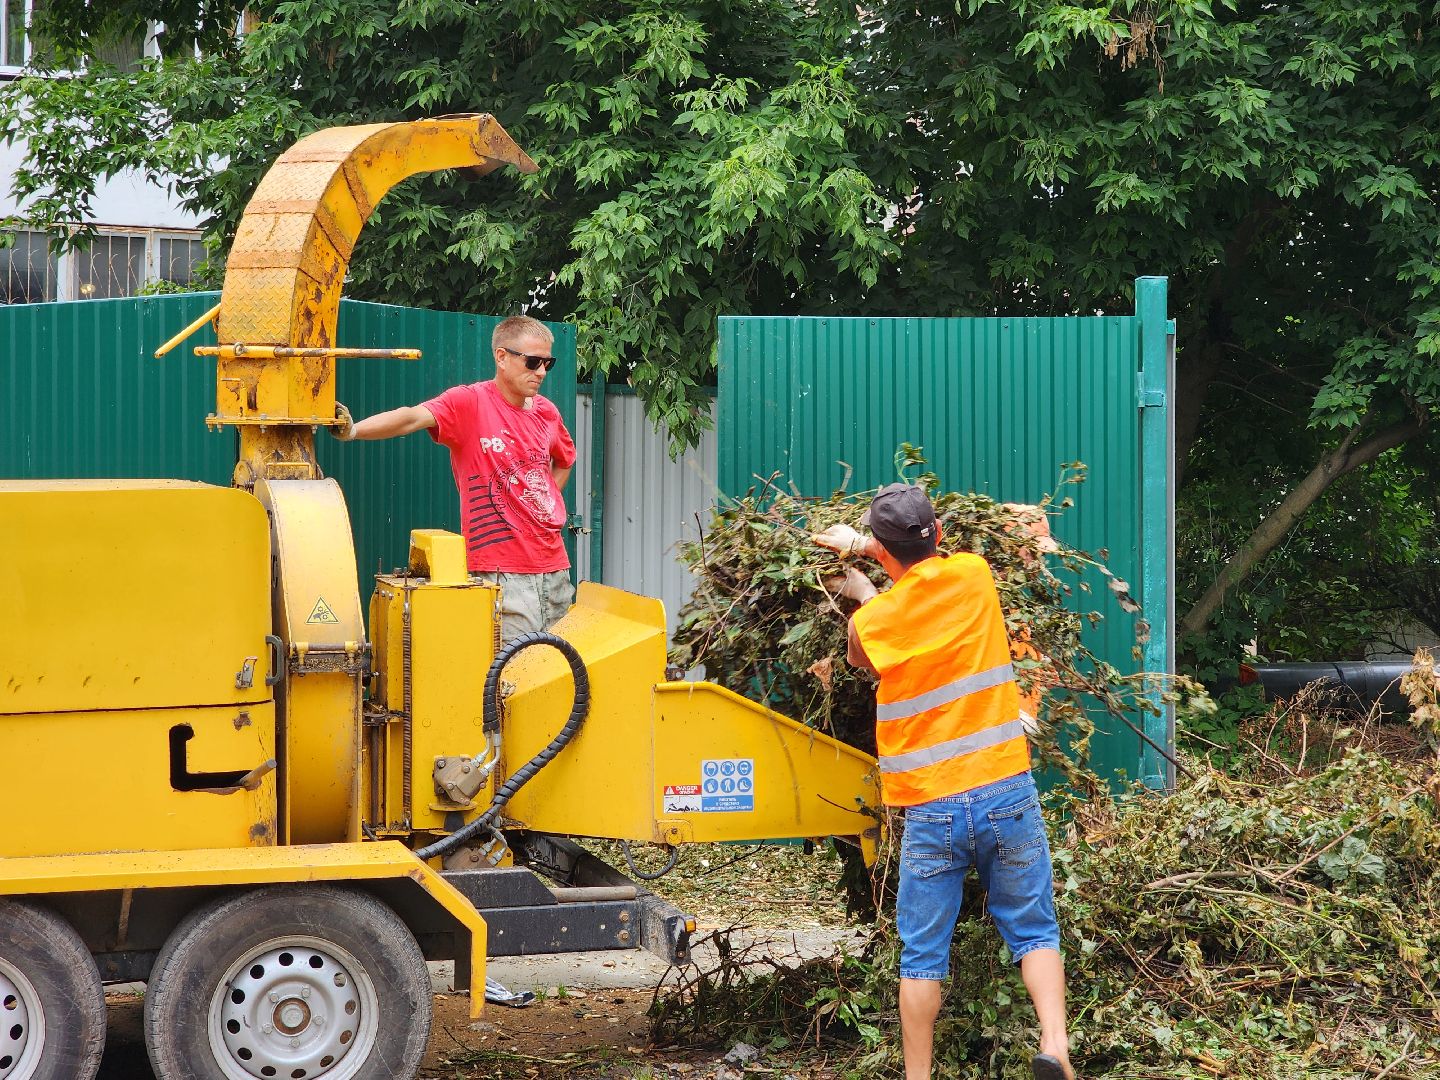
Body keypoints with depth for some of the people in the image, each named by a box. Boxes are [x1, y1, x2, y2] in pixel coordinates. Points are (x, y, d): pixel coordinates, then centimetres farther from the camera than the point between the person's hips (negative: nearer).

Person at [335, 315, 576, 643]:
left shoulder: (546, 412, 11)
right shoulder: (469, 402, -9)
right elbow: (413, 418, -26)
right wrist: (353, 430, -42)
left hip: (554, 566, 7)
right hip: (502, 571, -7)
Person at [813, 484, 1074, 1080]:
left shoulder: (871, 621, -3)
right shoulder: (973, 575, -1)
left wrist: (862, 590, 33)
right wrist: (862, 544, 32)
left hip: (931, 809, -1)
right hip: (1006, 791, 1)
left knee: (922, 955, 7)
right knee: (1033, 931, 8)